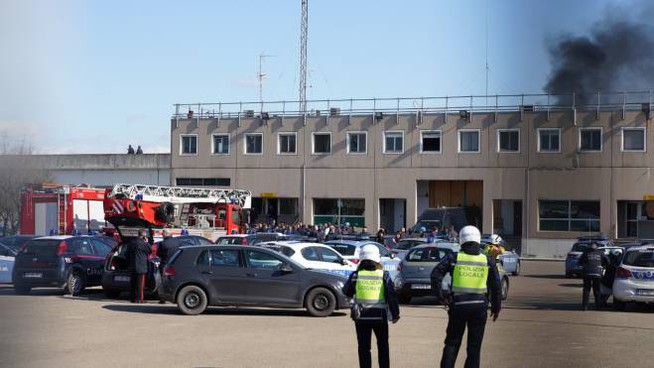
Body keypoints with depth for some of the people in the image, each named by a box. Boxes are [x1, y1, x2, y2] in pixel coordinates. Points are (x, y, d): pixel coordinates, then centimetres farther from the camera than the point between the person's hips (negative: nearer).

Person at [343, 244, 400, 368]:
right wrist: (395, 314, 3)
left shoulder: (356, 275, -6)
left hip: (361, 317, 0)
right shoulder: (384, 275, -7)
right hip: (380, 316, 0)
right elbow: (392, 296, -7)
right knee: (383, 346, 16)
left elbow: (347, 292, 6)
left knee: (364, 348, 7)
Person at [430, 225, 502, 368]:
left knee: (452, 343, 11)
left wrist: (441, 296, -1)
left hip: (458, 306, 0)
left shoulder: (453, 258, -1)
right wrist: (496, 307, 11)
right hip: (479, 307, 0)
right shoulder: (487, 261, 2)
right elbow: (496, 286, 2)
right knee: (474, 346, 7)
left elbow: (436, 275, -9)